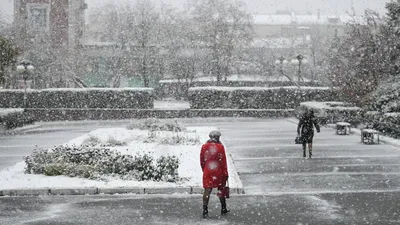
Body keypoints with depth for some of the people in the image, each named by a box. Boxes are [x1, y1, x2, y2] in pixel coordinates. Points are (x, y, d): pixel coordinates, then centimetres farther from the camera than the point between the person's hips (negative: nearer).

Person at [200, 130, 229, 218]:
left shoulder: (204, 147, 2)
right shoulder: (220, 147, -7)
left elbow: (202, 161, 7)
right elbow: (223, 161, -7)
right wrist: (226, 173, -2)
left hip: (207, 172, 2)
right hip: (219, 172, -1)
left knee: (207, 191, 0)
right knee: (221, 190, 15)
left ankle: (205, 211, -8)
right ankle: (223, 209, 24)